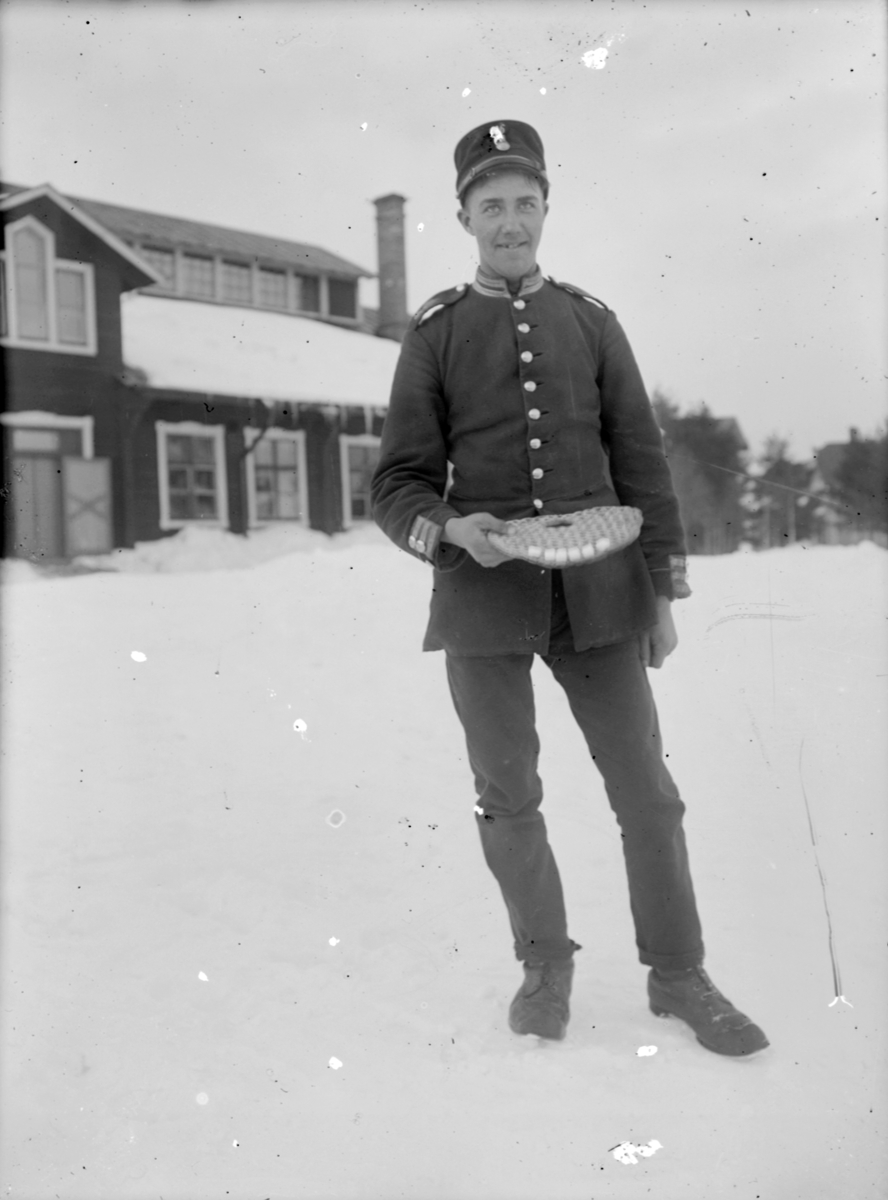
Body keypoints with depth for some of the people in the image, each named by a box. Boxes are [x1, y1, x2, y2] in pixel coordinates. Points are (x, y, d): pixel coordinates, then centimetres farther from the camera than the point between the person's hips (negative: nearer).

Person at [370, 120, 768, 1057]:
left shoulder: (591, 322, 10)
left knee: (646, 789, 4)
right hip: (484, 595, -1)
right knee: (508, 800, 8)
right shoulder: (435, 334, 4)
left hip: (597, 593, 1)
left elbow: (642, 463, 10)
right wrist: (451, 529, -18)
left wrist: (662, 590, 6)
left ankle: (678, 973, 22)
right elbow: (398, 485, 3)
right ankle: (545, 964, 29)